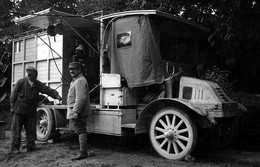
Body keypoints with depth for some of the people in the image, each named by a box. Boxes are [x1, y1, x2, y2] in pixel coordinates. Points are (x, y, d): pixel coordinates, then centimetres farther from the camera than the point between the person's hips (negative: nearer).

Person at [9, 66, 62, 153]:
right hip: (19, 110, -4)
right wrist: (12, 107, -4)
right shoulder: (20, 82, -6)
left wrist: (56, 95, -20)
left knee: (31, 129, 7)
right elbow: (13, 95, -2)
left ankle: (30, 146, 17)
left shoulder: (38, 84, 4)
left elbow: (48, 90, -4)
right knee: (16, 129, -2)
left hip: (31, 111, 4)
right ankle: (14, 148, 5)